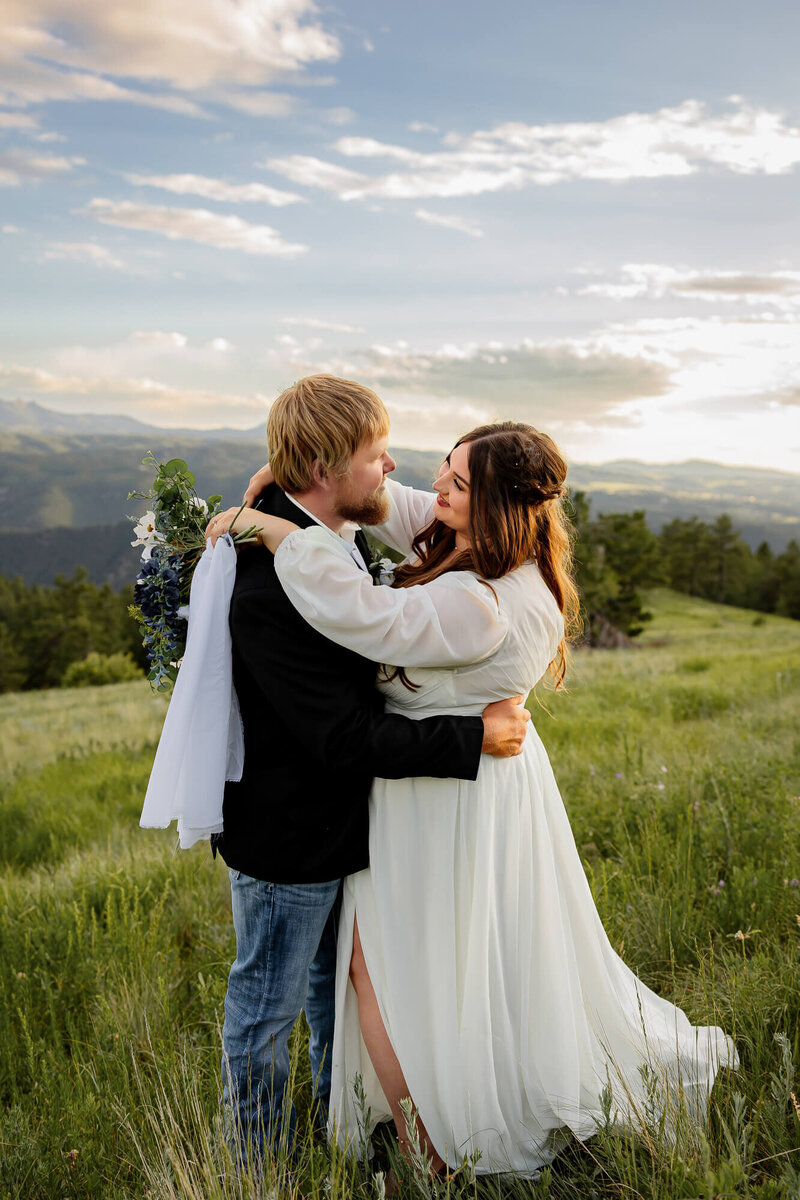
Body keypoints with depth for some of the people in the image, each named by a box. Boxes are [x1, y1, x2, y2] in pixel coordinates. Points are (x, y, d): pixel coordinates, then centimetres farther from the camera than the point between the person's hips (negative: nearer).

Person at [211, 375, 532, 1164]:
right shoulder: (272, 589, -33)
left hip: (343, 822, 9)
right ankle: (260, 1165, 40)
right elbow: (345, 738, -30)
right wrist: (474, 736, -24)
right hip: (287, 840, -9)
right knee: (267, 1007, 15)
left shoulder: (338, 539, -2)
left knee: (338, 981, 27)